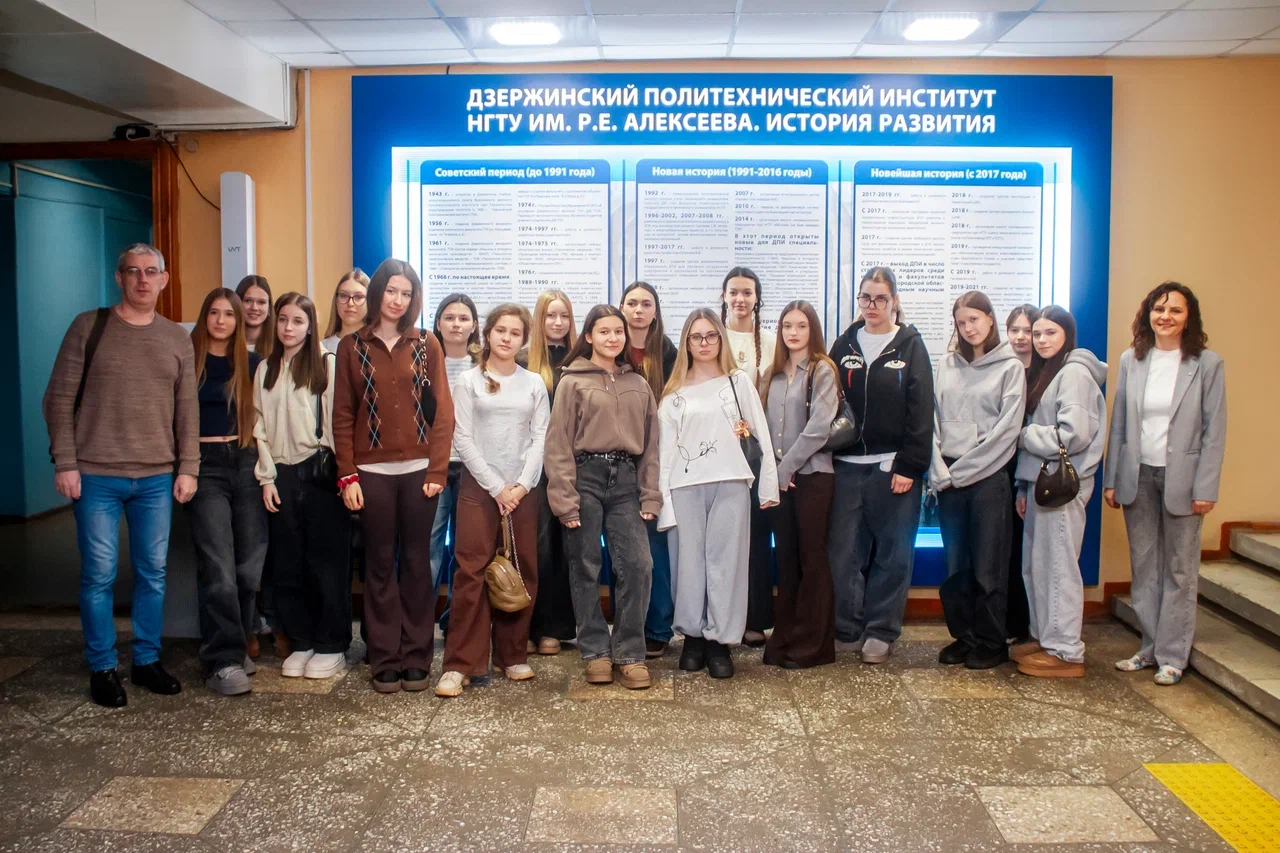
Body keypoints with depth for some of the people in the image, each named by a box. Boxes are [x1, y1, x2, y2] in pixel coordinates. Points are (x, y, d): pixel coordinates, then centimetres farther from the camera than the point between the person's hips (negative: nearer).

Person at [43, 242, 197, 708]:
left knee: (153, 573, 8)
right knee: (99, 575, 3)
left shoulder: (177, 338, 8)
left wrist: (188, 468, 3)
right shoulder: (88, 326, 0)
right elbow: (59, 398, -1)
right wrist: (64, 462, -8)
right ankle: (102, 668, 16)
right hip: (96, 476, -2)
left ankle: (147, 660, 22)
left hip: (157, 478, 3)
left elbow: (187, 409, 8)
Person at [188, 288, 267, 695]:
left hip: (246, 462, 3)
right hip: (205, 464, -3)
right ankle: (222, 660, -4)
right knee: (218, 566, -8)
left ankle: (236, 646, 20)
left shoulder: (251, 363, 10)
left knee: (249, 564, 4)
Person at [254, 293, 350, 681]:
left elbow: (335, 419, -5)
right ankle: (301, 642, 20)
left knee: (327, 561, 0)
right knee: (288, 564, 7)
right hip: (283, 474, 5)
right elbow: (261, 427, 11)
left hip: (319, 471, -5)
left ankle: (330, 646, 11)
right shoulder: (266, 370, 13)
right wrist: (267, 477, 4)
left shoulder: (325, 364, -1)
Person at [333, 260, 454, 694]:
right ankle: (385, 660, 14)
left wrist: (437, 470, -6)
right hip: (372, 472, 0)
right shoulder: (352, 347, 5)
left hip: (418, 470, 0)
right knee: (380, 565, 5)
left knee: (416, 563, 6)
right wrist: (347, 475, -4)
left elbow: (443, 411, 2)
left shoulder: (426, 345, 5)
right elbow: (343, 415, 3)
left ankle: (416, 658, 16)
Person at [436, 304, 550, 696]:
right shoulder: (469, 381, 4)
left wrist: (521, 486, -8)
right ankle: (459, 664, -2)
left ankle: (513, 655, 17)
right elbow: (463, 438, -2)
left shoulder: (534, 383, 10)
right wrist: (496, 487, -9)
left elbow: (540, 439, 4)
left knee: (522, 573, 4)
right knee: (472, 573, -7)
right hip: (479, 487, -2)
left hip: (523, 490, 2)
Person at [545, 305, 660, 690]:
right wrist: (564, 498, -9)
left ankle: (629, 653, 8)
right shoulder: (573, 381, 2)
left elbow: (650, 443, 13)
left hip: (626, 480, 3)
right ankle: (596, 652, 16)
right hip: (586, 477, -2)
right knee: (586, 569, 3)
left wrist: (650, 496, 5)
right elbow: (558, 444, -3)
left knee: (637, 566, -5)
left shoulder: (638, 384, 13)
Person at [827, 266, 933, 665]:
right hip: (847, 466, 3)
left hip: (893, 467, -2)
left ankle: (881, 632, 15)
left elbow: (921, 411, -4)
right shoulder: (844, 346, 10)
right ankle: (847, 630, 15)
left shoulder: (910, 346, 2)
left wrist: (911, 466, -11)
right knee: (843, 550, 3)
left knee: (892, 553, 4)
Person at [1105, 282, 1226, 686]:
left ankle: (1172, 657, 15)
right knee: (1144, 568, 10)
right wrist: (1111, 479, 3)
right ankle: (1149, 648, 22)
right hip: (1138, 476, 3)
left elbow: (1214, 431, -5)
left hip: (1182, 478, -3)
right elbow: (1118, 423, 6)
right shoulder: (1131, 361, 4)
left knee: (1179, 571, 5)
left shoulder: (1207, 364, -4)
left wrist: (1205, 488, -10)